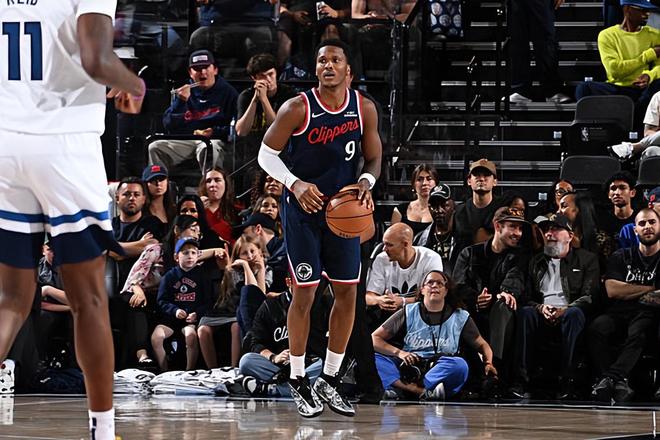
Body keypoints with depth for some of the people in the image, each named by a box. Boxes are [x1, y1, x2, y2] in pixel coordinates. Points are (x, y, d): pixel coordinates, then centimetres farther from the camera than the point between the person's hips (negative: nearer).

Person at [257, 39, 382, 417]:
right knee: (304, 292, -4)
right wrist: (295, 184, -23)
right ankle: (299, 381, 9)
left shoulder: (364, 109, -3)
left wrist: (366, 182, -16)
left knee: (348, 293, 4)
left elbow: (373, 159, 6)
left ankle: (330, 380, 16)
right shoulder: (298, 108, -14)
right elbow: (267, 154, -7)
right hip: (303, 209, -4)